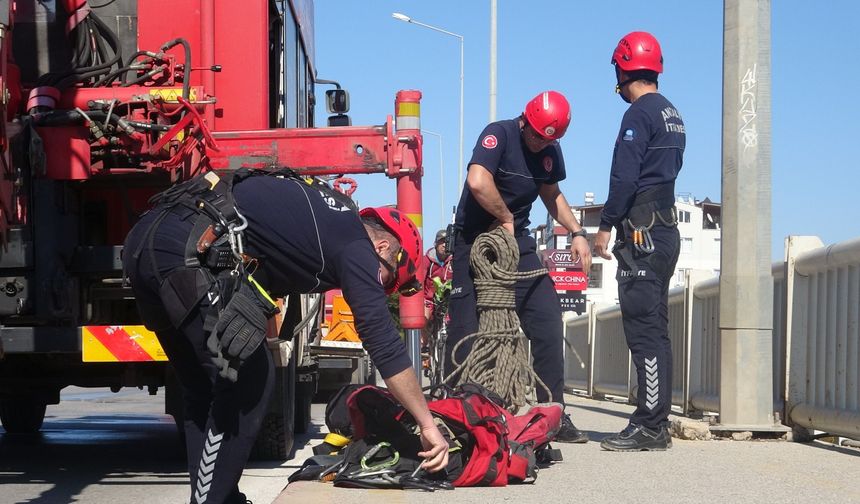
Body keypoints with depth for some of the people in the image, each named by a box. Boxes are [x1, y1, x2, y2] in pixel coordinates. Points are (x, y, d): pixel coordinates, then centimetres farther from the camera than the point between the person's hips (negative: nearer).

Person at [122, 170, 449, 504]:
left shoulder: (321, 211, 28)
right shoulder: (355, 243, 4)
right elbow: (383, 341, 1)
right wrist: (428, 425, 5)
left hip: (143, 238, 9)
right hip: (189, 249, -9)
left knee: (203, 388, 19)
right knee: (247, 385, 1)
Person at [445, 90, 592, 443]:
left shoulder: (550, 151, 6)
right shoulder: (499, 134, -16)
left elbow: (552, 194, 23)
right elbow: (478, 181, -33)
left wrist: (576, 232, 10)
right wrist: (507, 217, -19)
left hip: (517, 243, 6)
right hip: (475, 241, -6)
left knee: (548, 324, -4)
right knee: (466, 331, -6)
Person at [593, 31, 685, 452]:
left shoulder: (640, 114, -10)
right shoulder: (672, 114, 18)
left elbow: (624, 178, -16)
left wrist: (605, 227, -9)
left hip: (641, 232, -9)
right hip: (667, 230, 9)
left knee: (644, 330, -10)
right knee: (655, 330, 10)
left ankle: (649, 427, -11)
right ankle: (656, 424, 13)